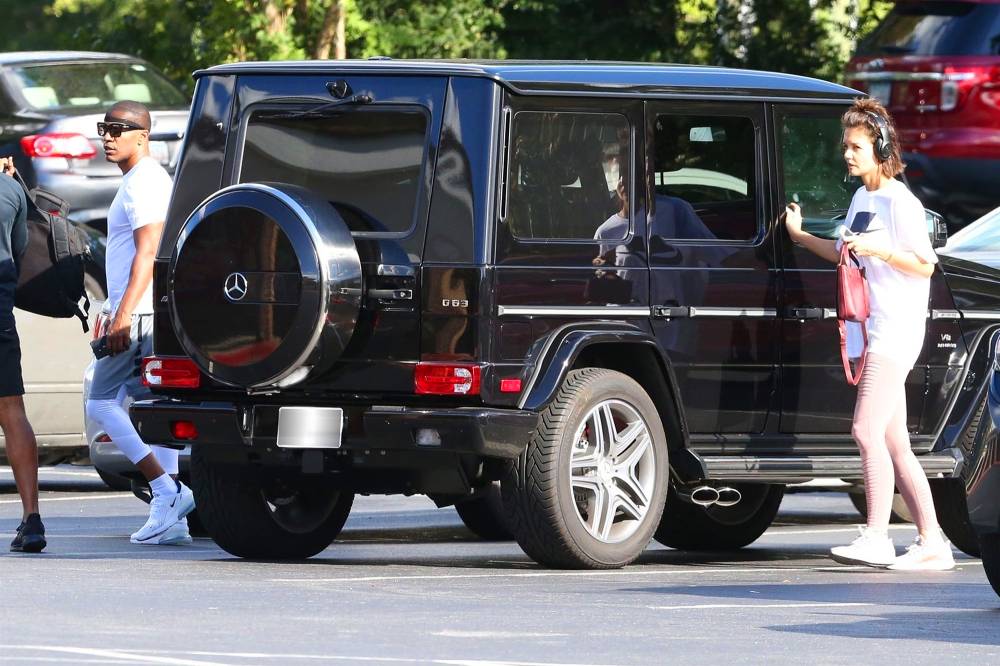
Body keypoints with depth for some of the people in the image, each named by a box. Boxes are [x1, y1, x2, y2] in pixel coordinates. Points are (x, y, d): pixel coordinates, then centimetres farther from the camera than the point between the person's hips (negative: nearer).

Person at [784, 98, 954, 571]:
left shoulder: (899, 203, -10)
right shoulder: (861, 201, 16)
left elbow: (925, 265, -11)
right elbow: (846, 256, 28)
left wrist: (879, 250, -22)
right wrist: (800, 237, 21)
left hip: (897, 329, -9)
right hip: (868, 330, 9)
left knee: (867, 430, -17)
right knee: (894, 443, 7)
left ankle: (876, 538, -19)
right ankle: (932, 543, 9)